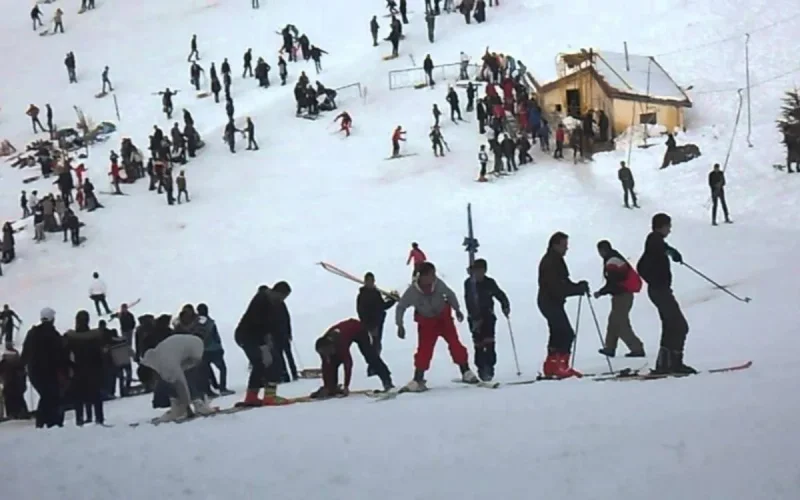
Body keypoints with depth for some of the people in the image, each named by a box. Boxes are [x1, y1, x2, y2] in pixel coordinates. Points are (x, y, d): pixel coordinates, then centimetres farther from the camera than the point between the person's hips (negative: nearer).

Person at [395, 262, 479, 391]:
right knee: (424, 349, -9)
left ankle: (466, 372, 5)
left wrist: (457, 310, 8)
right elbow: (401, 307, -10)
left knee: (455, 344, -5)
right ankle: (418, 380, 0)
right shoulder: (412, 291, -26)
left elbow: (450, 295, 0)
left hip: (444, 317, 1)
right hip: (426, 322, -1)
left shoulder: (438, 284, -22)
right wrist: (400, 325, -15)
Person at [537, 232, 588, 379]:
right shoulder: (549, 263, -18)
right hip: (550, 302, -11)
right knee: (567, 334, -14)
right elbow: (558, 288, -24)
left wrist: (578, 286, 0)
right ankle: (560, 366, -15)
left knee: (558, 334, 14)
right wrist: (579, 288, -20)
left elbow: (563, 282, 18)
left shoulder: (556, 261, 14)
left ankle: (550, 367, 18)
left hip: (553, 302, 11)